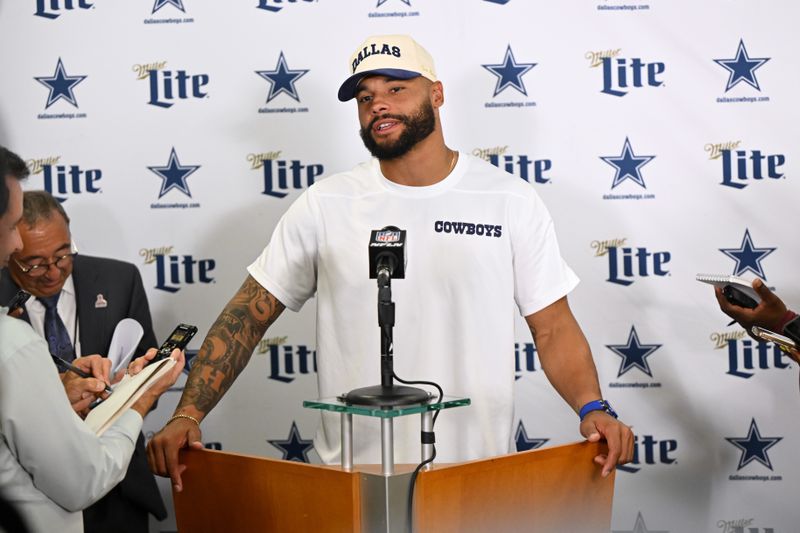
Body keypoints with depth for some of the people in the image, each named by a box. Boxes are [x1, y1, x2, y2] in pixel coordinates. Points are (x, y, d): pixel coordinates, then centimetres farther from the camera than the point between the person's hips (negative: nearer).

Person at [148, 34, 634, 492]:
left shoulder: (511, 201, 0)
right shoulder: (325, 206, 0)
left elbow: (553, 328, 0)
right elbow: (248, 317, 1)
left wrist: (592, 407, -17)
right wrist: (188, 413, -10)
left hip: (479, 475, 0)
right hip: (353, 476, 1)